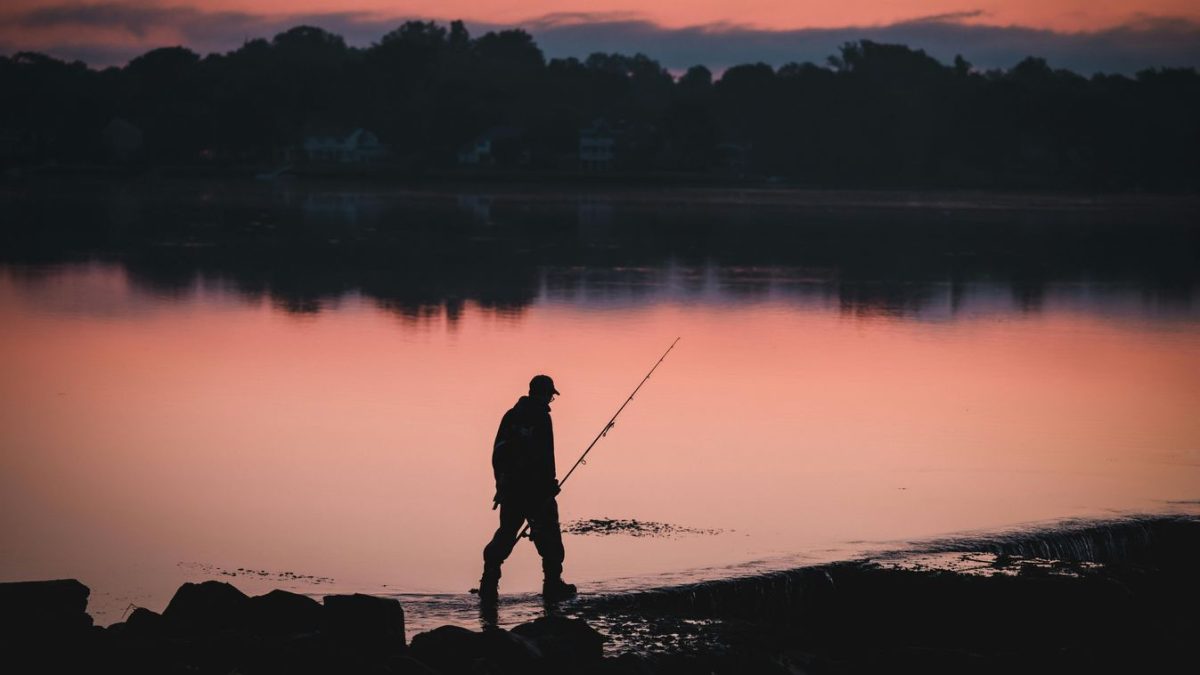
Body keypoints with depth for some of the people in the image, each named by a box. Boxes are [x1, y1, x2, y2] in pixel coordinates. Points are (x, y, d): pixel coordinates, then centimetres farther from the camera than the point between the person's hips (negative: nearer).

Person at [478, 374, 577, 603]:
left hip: (510, 487, 6)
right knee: (548, 536, 4)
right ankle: (552, 585, 6)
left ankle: (489, 583, 3)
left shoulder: (511, 416, 10)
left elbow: (498, 453, 12)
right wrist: (550, 486, -8)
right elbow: (546, 456, -14)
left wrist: (501, 484, 19)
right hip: (536, 488, -6)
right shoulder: (541, 417, -10)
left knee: (505, 533, 11)